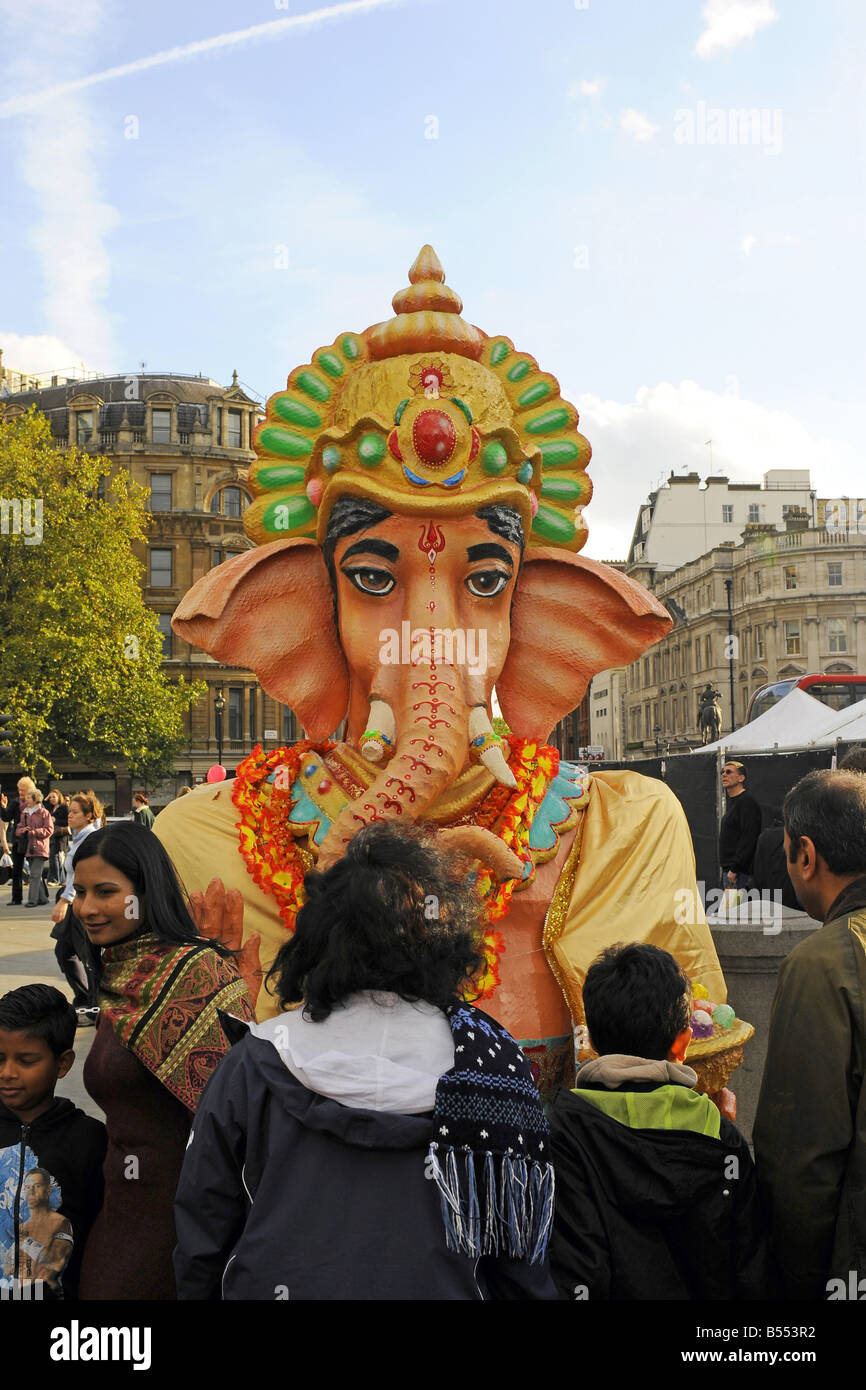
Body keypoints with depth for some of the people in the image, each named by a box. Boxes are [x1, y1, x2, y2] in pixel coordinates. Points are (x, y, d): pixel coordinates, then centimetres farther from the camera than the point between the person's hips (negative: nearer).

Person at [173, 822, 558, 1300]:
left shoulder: (254, 1061, -12)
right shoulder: (492, 1061, -13)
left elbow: (201, 1233, -3)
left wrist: (196, 1292, 12)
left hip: (273, 1285, 1)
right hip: (438, 1289, 0)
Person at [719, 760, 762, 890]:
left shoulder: (747, 802, -13)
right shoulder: (731, 802, 19)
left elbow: (748, 840, -20)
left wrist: (734, 869, -22)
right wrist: (727, 869, 17)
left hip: (740, 873, -10)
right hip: (728, 870, 10)